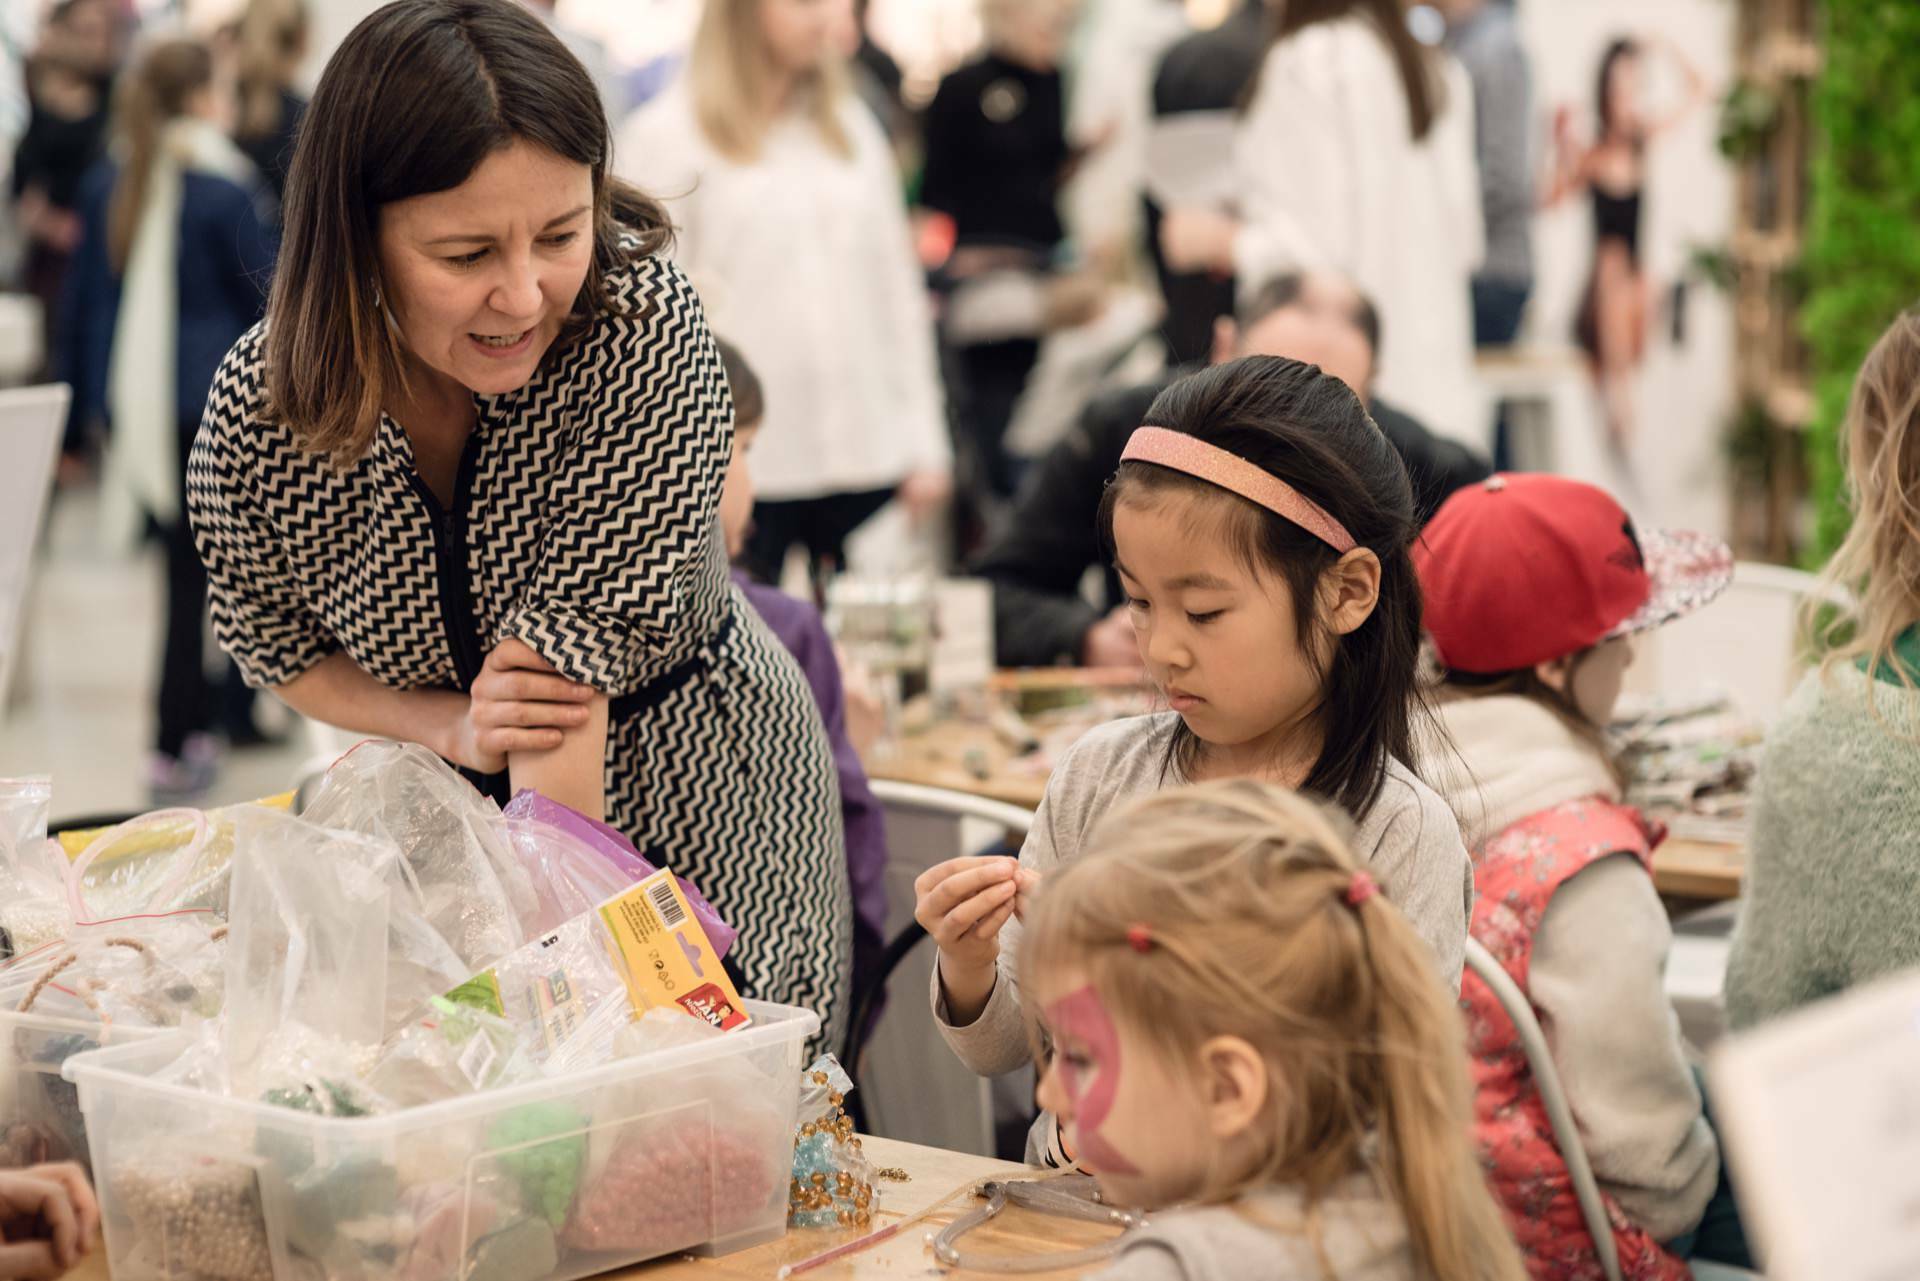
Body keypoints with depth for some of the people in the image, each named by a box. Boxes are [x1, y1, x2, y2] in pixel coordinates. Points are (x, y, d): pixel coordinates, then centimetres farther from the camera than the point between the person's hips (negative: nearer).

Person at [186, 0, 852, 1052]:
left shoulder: (643, 324, -28)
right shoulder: (254, 415, -20)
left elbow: (570, 655, -30)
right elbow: (287, 655, -1)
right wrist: (456, 726, -21)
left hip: (704, 801, -1)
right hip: (461, 820, 2)